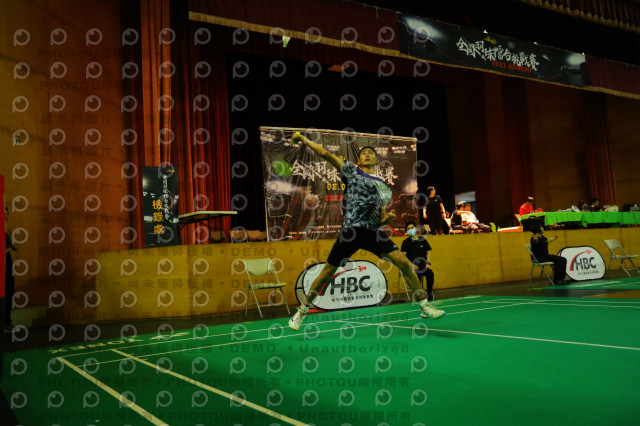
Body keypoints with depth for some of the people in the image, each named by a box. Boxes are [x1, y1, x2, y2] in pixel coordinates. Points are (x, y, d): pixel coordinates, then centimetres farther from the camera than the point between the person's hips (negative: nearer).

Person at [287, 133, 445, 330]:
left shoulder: (384, 187, 21)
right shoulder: (351, 170, 11)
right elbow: (325, 153, 4)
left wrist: (388, 218, -1)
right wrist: (304, 139, -1)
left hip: (373, 232, 3)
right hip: (350, 230, -3)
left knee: (404, 263, -11)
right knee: (327, 273, 1)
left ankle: (424, 306, 2)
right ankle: (302, 311, 20)